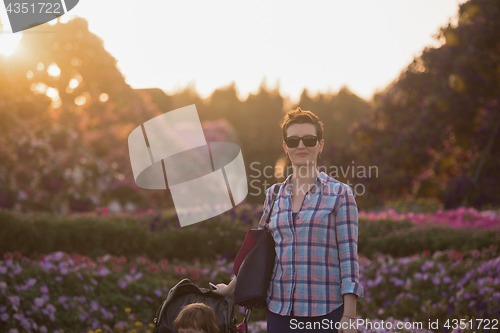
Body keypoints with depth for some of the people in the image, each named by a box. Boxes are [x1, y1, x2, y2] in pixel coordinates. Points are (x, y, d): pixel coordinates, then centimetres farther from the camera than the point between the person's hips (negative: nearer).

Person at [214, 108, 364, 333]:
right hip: (279, 309, 4)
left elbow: (348, 256, -3)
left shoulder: (340, 194, 1)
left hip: (325, 312, -3)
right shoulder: (273, 195, 12)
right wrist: (230, 289, 28)